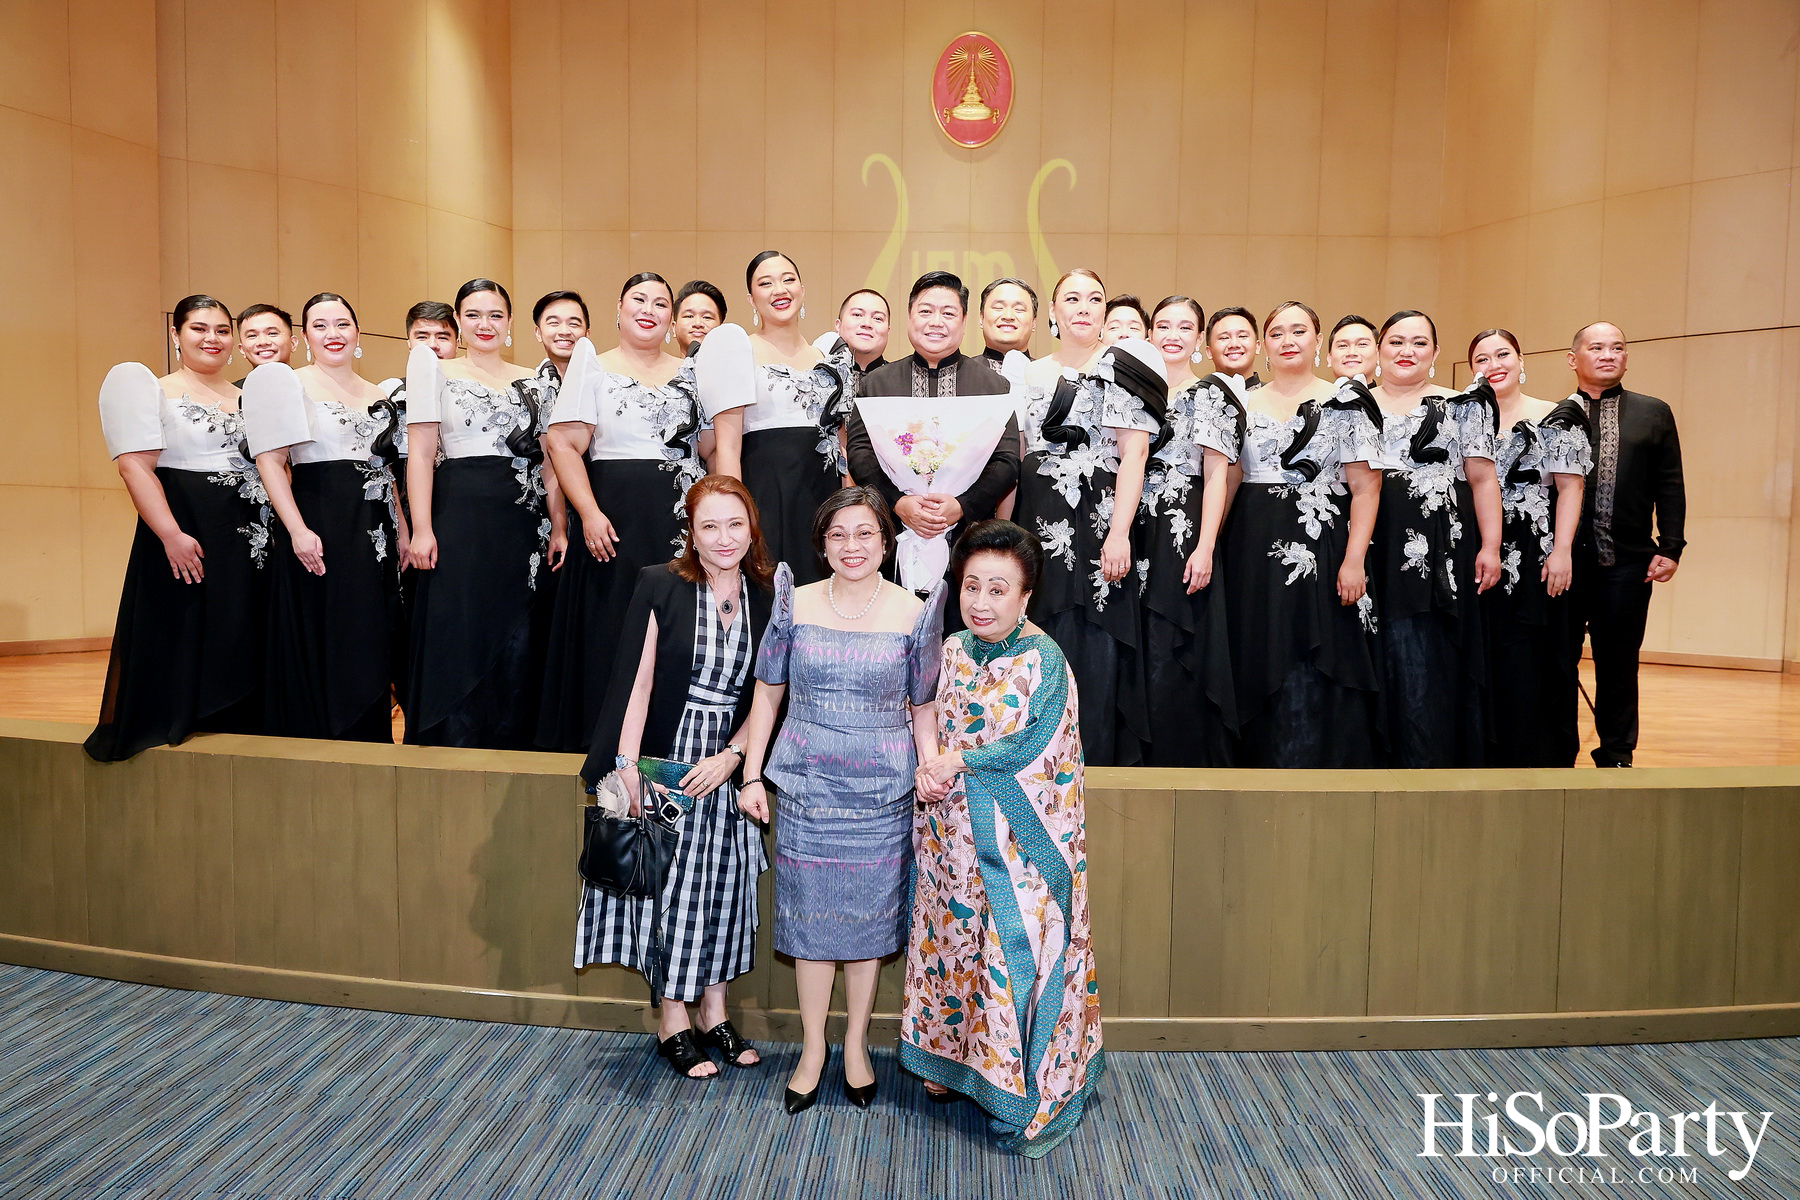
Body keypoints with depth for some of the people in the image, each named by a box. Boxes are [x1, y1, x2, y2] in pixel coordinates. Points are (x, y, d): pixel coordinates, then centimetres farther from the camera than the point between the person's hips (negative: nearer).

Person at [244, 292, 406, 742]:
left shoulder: (379, 396, 16)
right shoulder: (292, 384, 1)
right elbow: (270, 459, -8)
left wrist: (402, 532, 11)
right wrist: (297, 529, -18)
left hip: (374, 534, 5)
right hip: (319, 531, -5)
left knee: (371, 649, 6)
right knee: (320, 646, -3)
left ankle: (369, 738, 15)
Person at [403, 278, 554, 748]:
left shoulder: (532, 382, 15)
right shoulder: (437, 371, 7)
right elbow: (420, 453, 0)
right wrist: (421, 528, -10)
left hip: (520, 526, 3)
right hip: (459, 518, -3)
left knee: (516, 643, 3)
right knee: (458, 638, -3)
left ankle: (511, 752, 12)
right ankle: (452, 750, 5)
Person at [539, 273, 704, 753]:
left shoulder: (689, 373, 13)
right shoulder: (594, 367, 6)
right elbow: (563, 444, -3)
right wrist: (588, 513, -13)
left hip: (679, 518, 2)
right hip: (614, 519, -2)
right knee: (610, 631, -2)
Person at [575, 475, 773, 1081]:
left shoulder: (766, 599, 2)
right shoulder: (661, 586, -7)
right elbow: (637, 680, -10)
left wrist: (730, 757, -9)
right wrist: (627, 765, -15)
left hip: (728, 763, 4)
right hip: (666, 755, -3)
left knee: (724, 884, 10)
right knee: (669, 881, 3)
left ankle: (713, 1014, 25)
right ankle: (672, 1022, 16)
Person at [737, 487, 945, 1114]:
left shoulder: (914, 614, -3)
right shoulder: (795, 604, -1)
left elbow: (924, 710, 4)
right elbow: (768, 692, 6)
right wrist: (752, 775, 4)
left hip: (882, 792, 0)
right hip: (806, 787, 1)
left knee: (869, 916, 10)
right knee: (811, 916, 8)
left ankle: (856, 1044, 29)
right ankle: (813, 1048, 25)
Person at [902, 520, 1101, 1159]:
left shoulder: (1044, 660, -13)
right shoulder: (953, 651, 6)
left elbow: (1034, 746, -18)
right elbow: (931, 728, 10)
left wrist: (958, 760, -15)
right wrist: (926, 772, -9)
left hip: (1017, 843, -6)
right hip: (954, 838, 6)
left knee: (1017, 949, -1)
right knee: (954, 937, 15)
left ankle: (1032, 1092, 14)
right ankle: (956, 1059, 34)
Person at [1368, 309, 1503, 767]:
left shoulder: (1463, 406, 9)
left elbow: (1482, 479, 4)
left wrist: (1490, 547, -5)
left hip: (1440, 553, -1)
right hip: (1373, 549, 1)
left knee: (1430, 661, -2)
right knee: (1378, 658, 2)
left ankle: (1430, 763, 5)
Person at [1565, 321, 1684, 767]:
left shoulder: (1654, 414, 10)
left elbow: (1669, 487, 6)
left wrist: (1670, 548, -2)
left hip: (1627, 562, 1)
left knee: (1619, 664, 9)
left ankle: (1616, 757, 21)